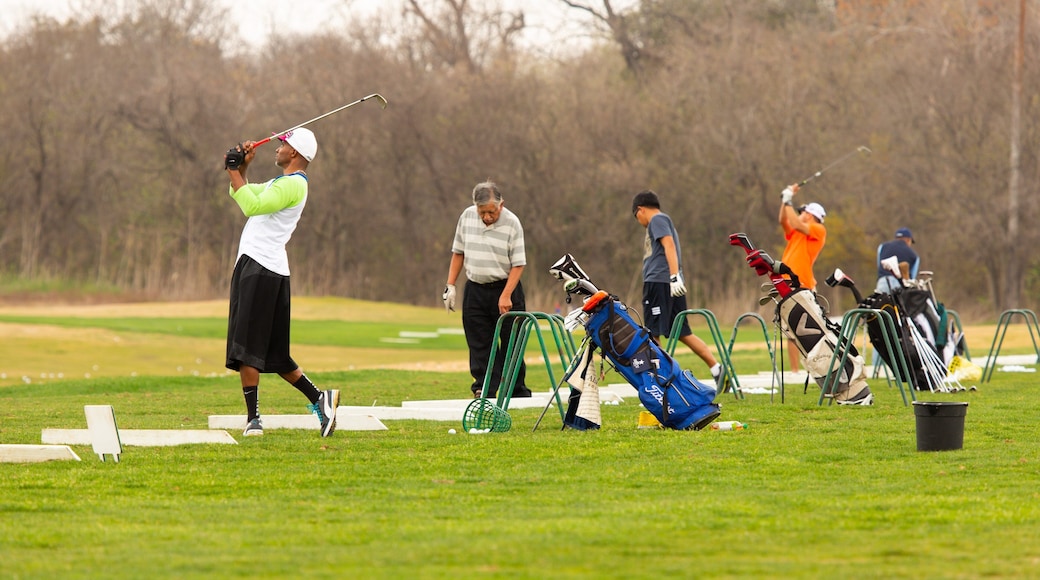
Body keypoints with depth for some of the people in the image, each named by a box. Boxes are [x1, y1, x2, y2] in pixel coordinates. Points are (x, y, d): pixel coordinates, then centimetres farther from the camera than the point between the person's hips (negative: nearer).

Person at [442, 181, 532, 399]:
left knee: (511, 343, 2)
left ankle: (518, 391, 12)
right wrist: (450, 285, 6)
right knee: (479, 344, 0)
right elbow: (458, 253, 11)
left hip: (505, 288, -3)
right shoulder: (467, 217, 0)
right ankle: (484, 391, 1)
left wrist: (505, 296, -19)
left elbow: (518, 264, -11)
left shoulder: (511, 223, -11)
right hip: (475, 289, 3)